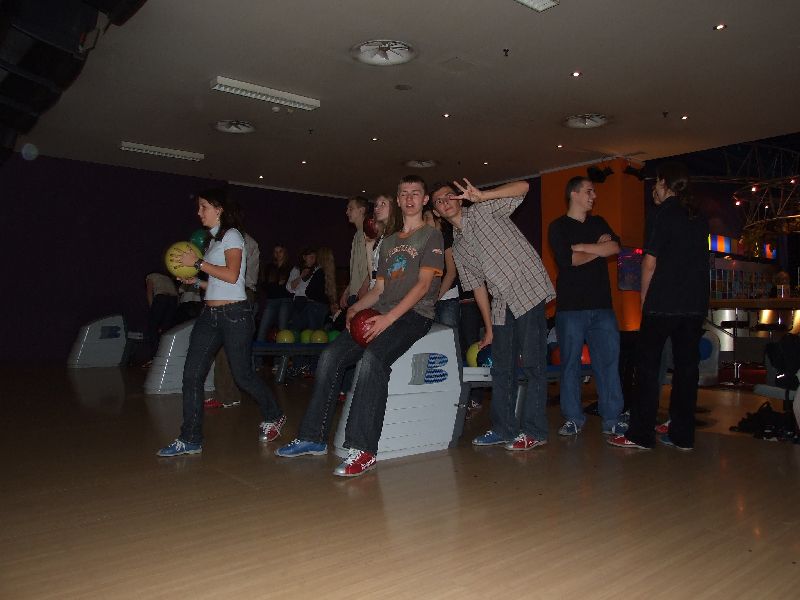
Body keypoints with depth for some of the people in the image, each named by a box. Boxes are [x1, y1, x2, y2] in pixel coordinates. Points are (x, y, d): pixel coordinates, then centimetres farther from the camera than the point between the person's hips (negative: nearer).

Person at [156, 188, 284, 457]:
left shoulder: (231, 235, -4)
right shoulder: (213, 240, 20)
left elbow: (231, 275, -18)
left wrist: (197, 262, -14)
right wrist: (195, 281, 9)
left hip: (234, 314, -8)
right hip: (210, 314, 8)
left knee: (242, 375, 0)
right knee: (192, 375, -1)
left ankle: (273, 416, 25)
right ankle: (190, 439, 5)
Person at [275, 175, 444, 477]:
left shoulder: (431, 236, 3)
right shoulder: (389, 242, 25)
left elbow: (423, 284, -9)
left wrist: (388, 318, -19)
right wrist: (356, 308, 1)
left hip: (415, 314, -7)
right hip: (382, 314, 7)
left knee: (373, 358, -33)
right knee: (331, 355, -12)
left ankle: (363, 449, -31)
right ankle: (313, 437, -4)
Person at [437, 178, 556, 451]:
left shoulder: (484, 211, 1)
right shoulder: (457, 246, 17)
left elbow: (522, 187, -10)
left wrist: (482, 196, -21)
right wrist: (488, 328, 13)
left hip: (528, 290, -7)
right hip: (502, 304, 7)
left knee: (533, 364, -4)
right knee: (502, 369, 12)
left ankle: (533, 430, 4)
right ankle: (504, 429, 23)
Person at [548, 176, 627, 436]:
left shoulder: (599, 223, 19)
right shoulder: (558, 227, 4)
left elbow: (616, 247, 0)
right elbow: (567, 259, -12)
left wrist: (582, 247, -9)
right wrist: (599, 247, -2)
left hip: (602, 305, 4)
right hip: (571, 306, -4)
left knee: (609, 361, 1)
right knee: (570, 363, 0)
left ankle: (612, 419, 9)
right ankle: (573, 419, 11)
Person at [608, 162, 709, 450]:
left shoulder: (664, 212, -6)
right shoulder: (699, 217, 14)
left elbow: (650, 262, -8)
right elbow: (698, 261, 18)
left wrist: (644, 298, 1)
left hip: (663, 303, -6)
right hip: (695, 304, 6)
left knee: (648, 366, 0)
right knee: (686, 366, 8)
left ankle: (641, 435, 2)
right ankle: (682, 435, 13)